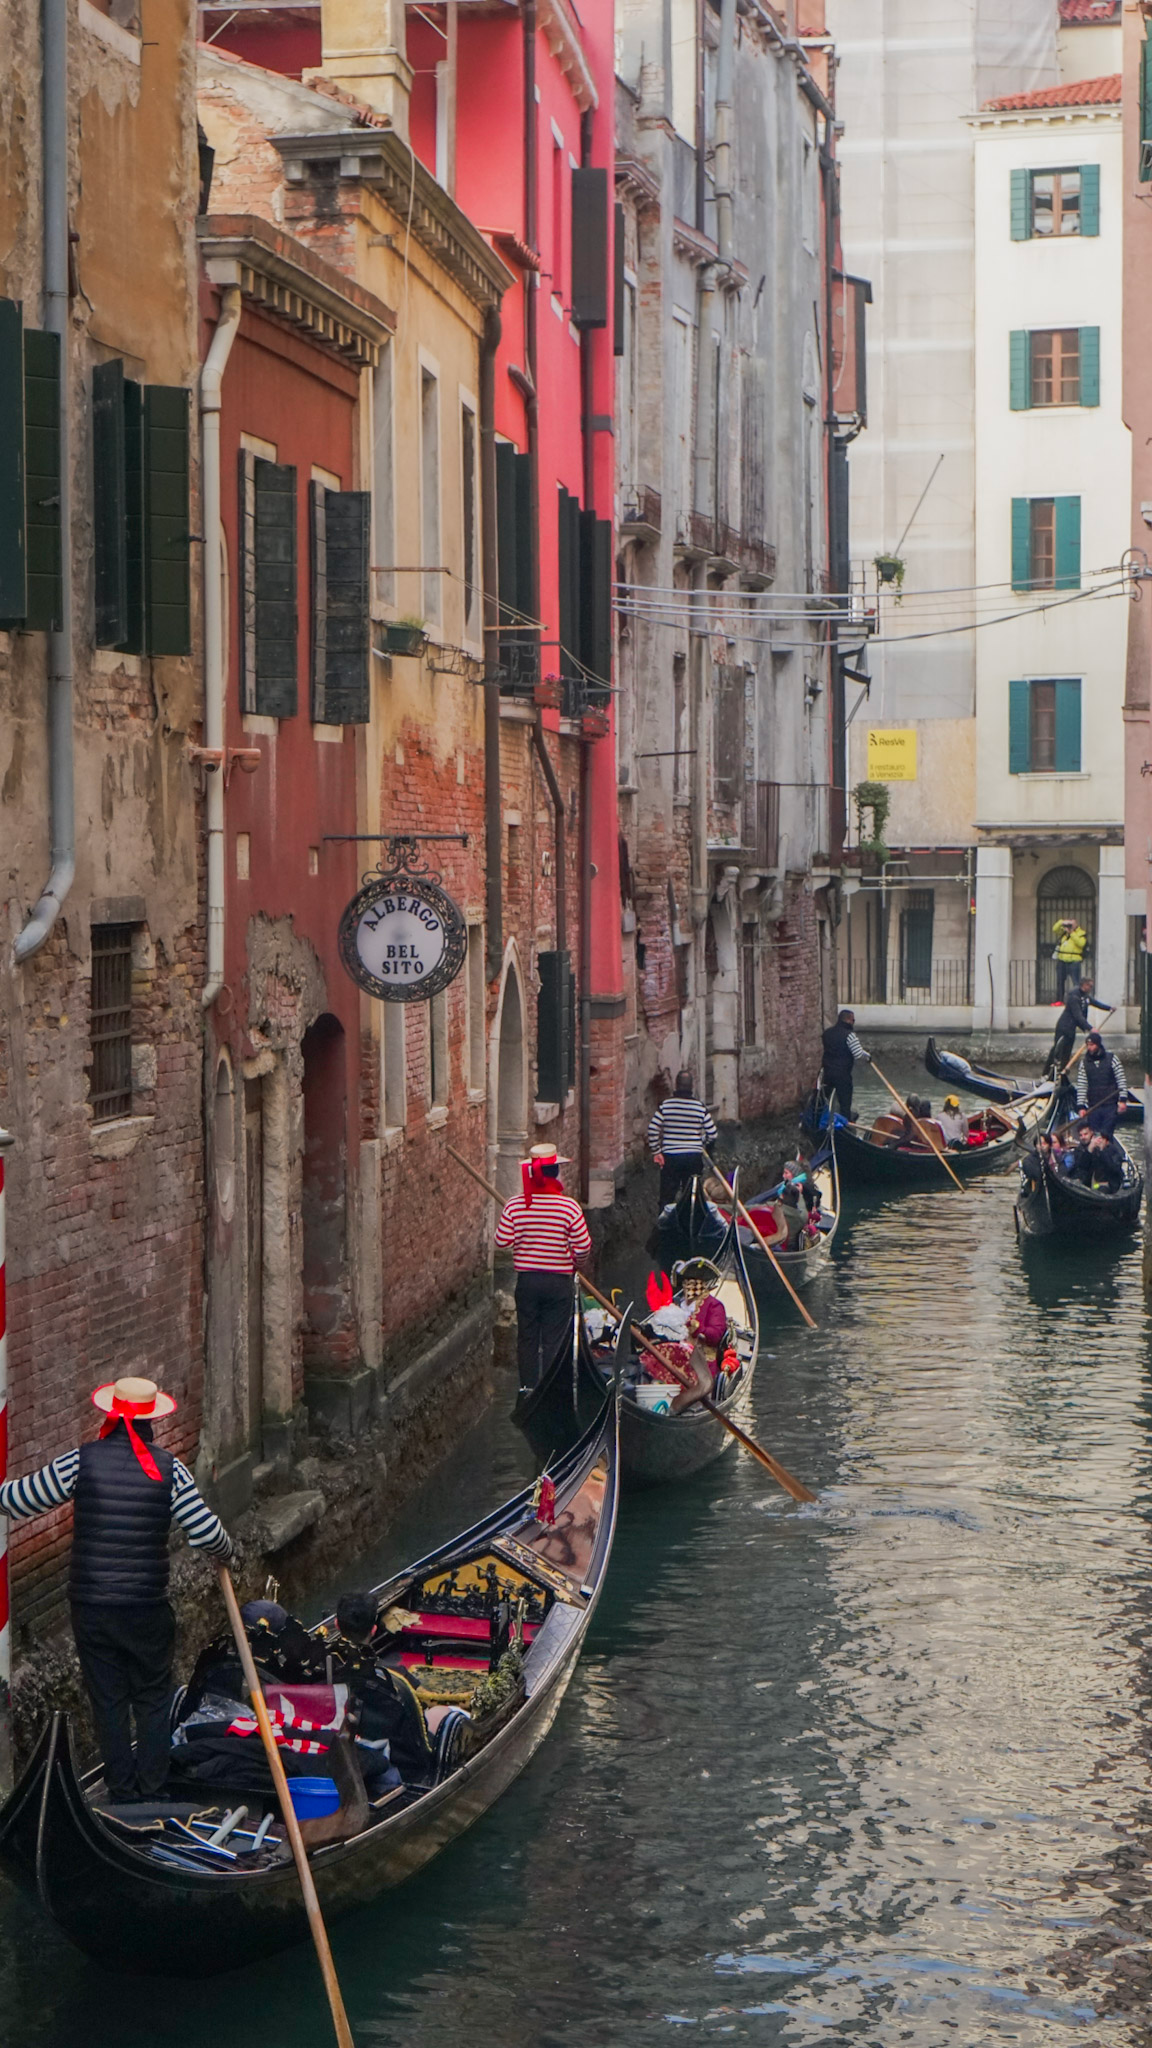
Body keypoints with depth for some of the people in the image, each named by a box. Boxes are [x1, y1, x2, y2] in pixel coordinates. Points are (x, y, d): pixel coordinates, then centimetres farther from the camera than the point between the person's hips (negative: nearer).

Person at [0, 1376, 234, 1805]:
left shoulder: (81, 1461, -7)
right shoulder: (167, 1468, -7)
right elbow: (207, 1532, -7)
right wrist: (227, 1554, 15)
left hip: (90, 1608, 0)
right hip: (147, 1608, 0)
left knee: (108, 1702, 12)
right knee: (153, 1700, 15)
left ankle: (121, 1791, 18)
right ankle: (151, 1789, 17)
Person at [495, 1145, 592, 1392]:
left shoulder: (515, 1205, -8)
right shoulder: (569, 1207, -14)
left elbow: (502, 1241, -5)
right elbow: (583, 1246, -10)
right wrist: (573, 1261, 12)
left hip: (526, 1280, 2)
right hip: (559, 1281, -2)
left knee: (527, 1337, 14)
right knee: (554, 1340, 6)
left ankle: (527, 1386, 16)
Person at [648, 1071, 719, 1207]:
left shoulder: (666, 1104, -5)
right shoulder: (700, 1107, -3)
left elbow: (652, 1130, -9)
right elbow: (713, 1134, -3)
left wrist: (656, 1151, 1)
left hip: (670, 1158, -1)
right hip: (694, 1157, 1)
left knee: (666, 1197, 5)